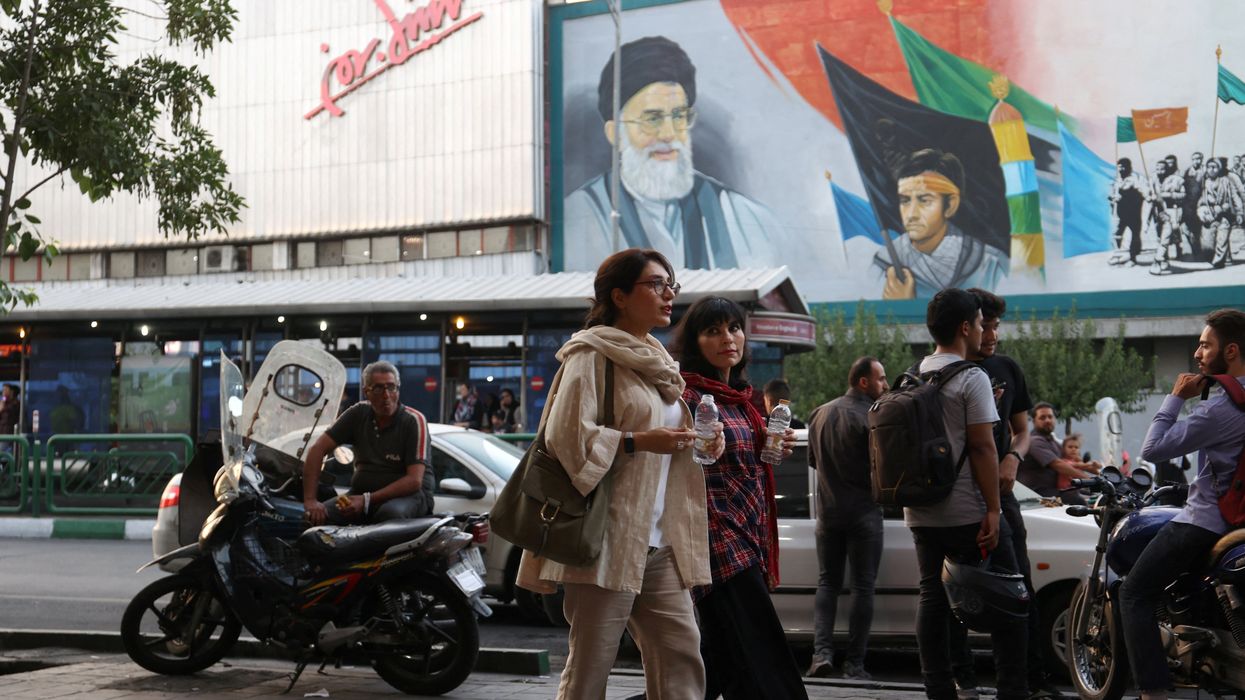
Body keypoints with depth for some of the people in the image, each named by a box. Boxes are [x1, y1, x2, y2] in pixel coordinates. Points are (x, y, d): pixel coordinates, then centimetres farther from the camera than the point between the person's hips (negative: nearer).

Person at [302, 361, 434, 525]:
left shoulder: (414, 421, -10)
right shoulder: (358, 413, 3)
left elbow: (414, 480, -17)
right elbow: (317, 449, -1)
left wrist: (367, 500, -24)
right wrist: (310, 500, -13)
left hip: (409, 495, -4)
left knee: (391, 513, -39)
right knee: (318, 516, -23)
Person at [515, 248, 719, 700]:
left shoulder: (659, 362, 20)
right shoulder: (592, 354, -6)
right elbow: (566, 433, -17)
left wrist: (702, 442, 8)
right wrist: (638, 440, -20)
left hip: (659, 541, 8)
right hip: (608, 534, -8)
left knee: (680, 653, 3)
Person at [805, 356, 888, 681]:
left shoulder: (820, 414, 5)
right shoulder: (872, 417, -16)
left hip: (828, 511, 5)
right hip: (864, 513, -5)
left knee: (827, 582, 14)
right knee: (863, 587, 4)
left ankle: (822, 651, -1)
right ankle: (854, 662, 3)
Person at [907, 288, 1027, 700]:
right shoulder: (972, 378, -11)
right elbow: (981, 447, -15)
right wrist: (993, 510, -14)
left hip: (920, 511, 7)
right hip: (966, 511, -7)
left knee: (932, 596, 8)